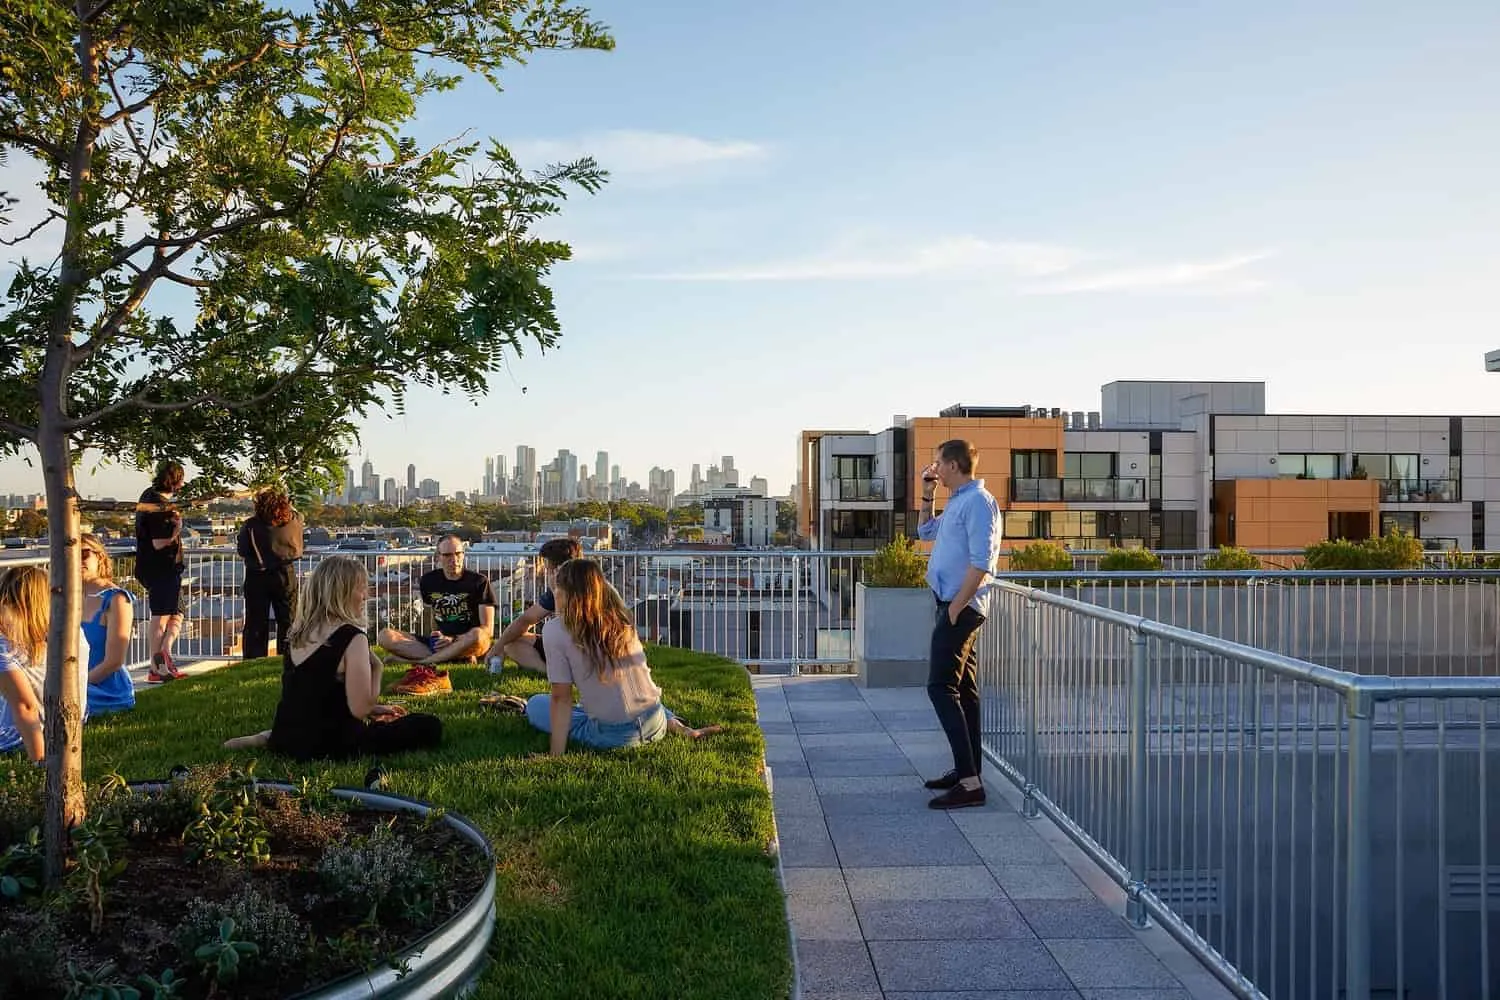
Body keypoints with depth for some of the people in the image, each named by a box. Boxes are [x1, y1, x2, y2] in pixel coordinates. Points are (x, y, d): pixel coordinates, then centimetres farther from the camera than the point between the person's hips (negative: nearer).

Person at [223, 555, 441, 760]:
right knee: (430, 727, -3)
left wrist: (377, 709, 17)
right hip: (327, 746, -8)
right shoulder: (352, 638, -17)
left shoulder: (297, 632, 7)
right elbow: (360, 710, -20)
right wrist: (376, 668, -5)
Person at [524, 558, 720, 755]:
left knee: (535, 704, 16)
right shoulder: (619, 617, 1)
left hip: (612, 737, -6)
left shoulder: (555, 629, -10)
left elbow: (561, 698, -11)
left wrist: (556, 754, -8)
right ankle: (679, 727, 11)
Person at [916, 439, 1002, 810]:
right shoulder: (957, 502, 17)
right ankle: (966, 771, 20)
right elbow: (925, 531, 34)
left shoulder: (977, 501, -14)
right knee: (963, 690, 13)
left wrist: (957, 606, -21)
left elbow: (981, 561, -22)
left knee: (941, 688, -14)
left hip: (961, 607, -10)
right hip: (952, 604, 10)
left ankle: (969, 783, -15)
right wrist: (927, 494, 23)